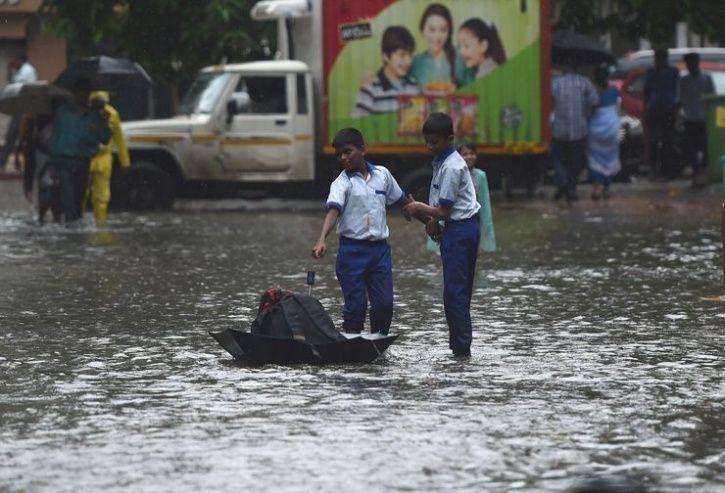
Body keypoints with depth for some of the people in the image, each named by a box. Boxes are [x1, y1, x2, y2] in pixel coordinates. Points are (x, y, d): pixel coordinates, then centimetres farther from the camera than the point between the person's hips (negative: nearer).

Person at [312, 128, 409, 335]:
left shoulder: (382, 174, 8)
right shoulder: (342, 183, -5)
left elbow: (401, 201, 22)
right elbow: (333, 211, -21)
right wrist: (322, 240, -38)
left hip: (380, 248, 3)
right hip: (353, 250, -3)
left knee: (384, 304, 0)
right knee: (355, 306, -4)